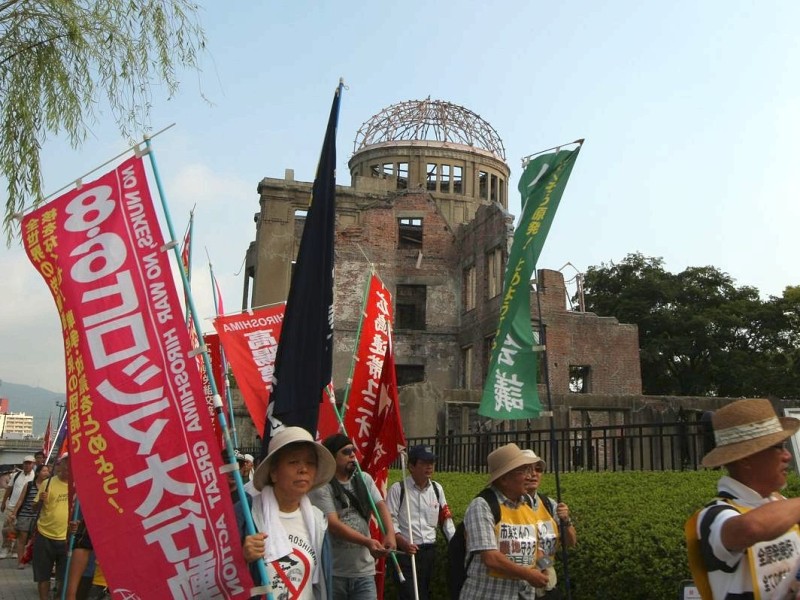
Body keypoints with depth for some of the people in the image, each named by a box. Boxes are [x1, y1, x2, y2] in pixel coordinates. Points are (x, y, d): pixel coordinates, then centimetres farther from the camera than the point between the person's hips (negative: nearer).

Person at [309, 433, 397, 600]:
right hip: (332, 572, -4)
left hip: (364, 571, 4)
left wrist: (390, 533, -22)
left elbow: (381, 505, -2)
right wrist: (368, 542, -28)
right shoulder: (322, 486, -10)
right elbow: (333, 524, -18)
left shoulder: (364, 479, 9)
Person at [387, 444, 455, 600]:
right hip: (405, 551, -5)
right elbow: (390, 520, -11)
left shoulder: (437, 489, 8)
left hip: (429, 551, 6)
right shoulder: (398, 488, -8)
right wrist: (403, 543, -25)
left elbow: (446, 519, 10)